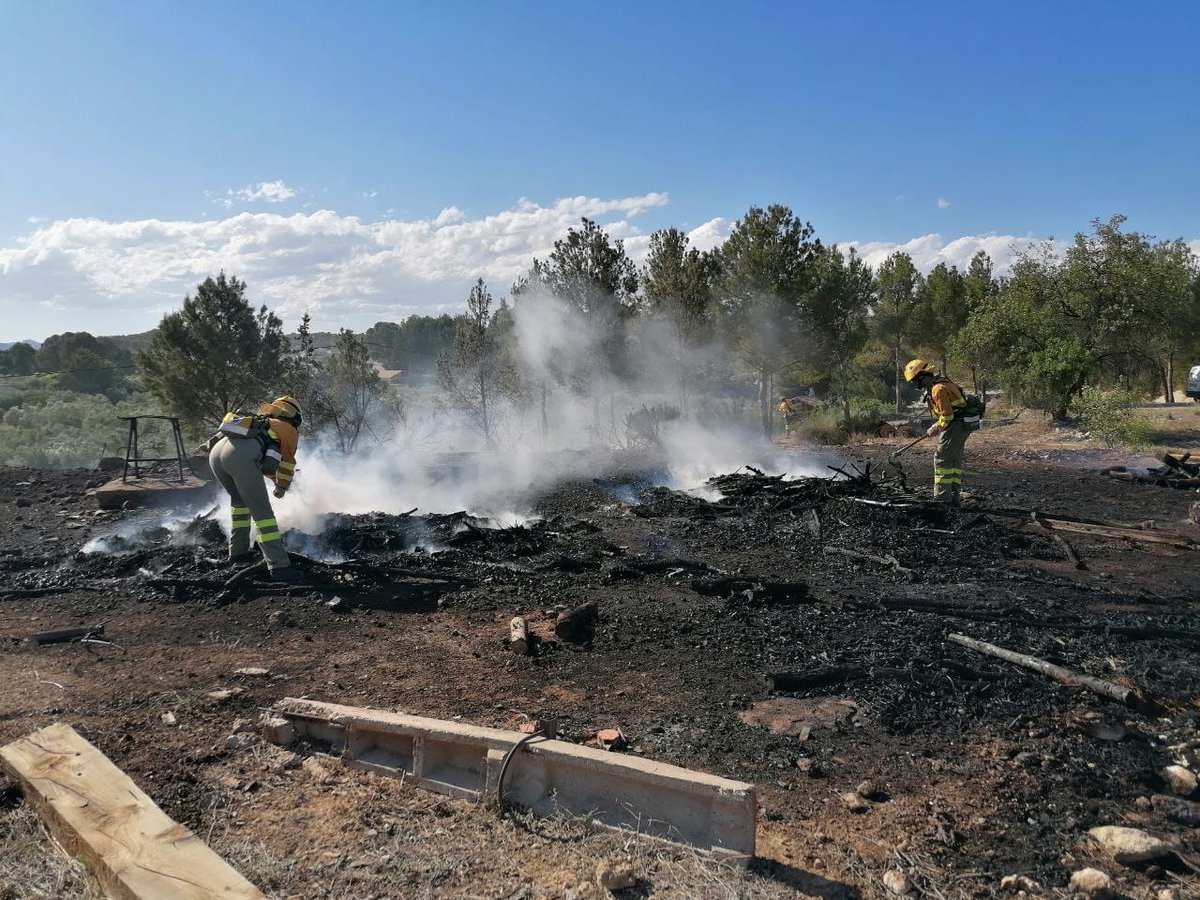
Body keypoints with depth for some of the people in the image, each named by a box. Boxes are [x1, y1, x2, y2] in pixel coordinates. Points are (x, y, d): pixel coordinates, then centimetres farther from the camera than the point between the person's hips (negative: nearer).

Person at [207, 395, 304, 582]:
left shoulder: (258, 421, 40)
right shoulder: (289, 430, 23)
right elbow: (287, 463, 23)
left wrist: (275, 479, 63)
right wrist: (282, 487, 39)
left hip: (215, 449, 7)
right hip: (241, 455, -7)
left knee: (238, 500, 29)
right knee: (262, 512, -4)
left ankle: (238, 551, 32)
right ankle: (279, 566, -8)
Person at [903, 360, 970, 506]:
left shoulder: (938, 389, -19)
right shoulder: (939, 384, 15)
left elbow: (947, 415, -21)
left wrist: (936, 429, -8)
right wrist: (936, 427, 14)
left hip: (954, 427, -11)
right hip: (961, 426, 11)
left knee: (942, 459, -8)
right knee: (955, 460, 14)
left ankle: (943, 496, -7)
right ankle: (955, 496, 19)